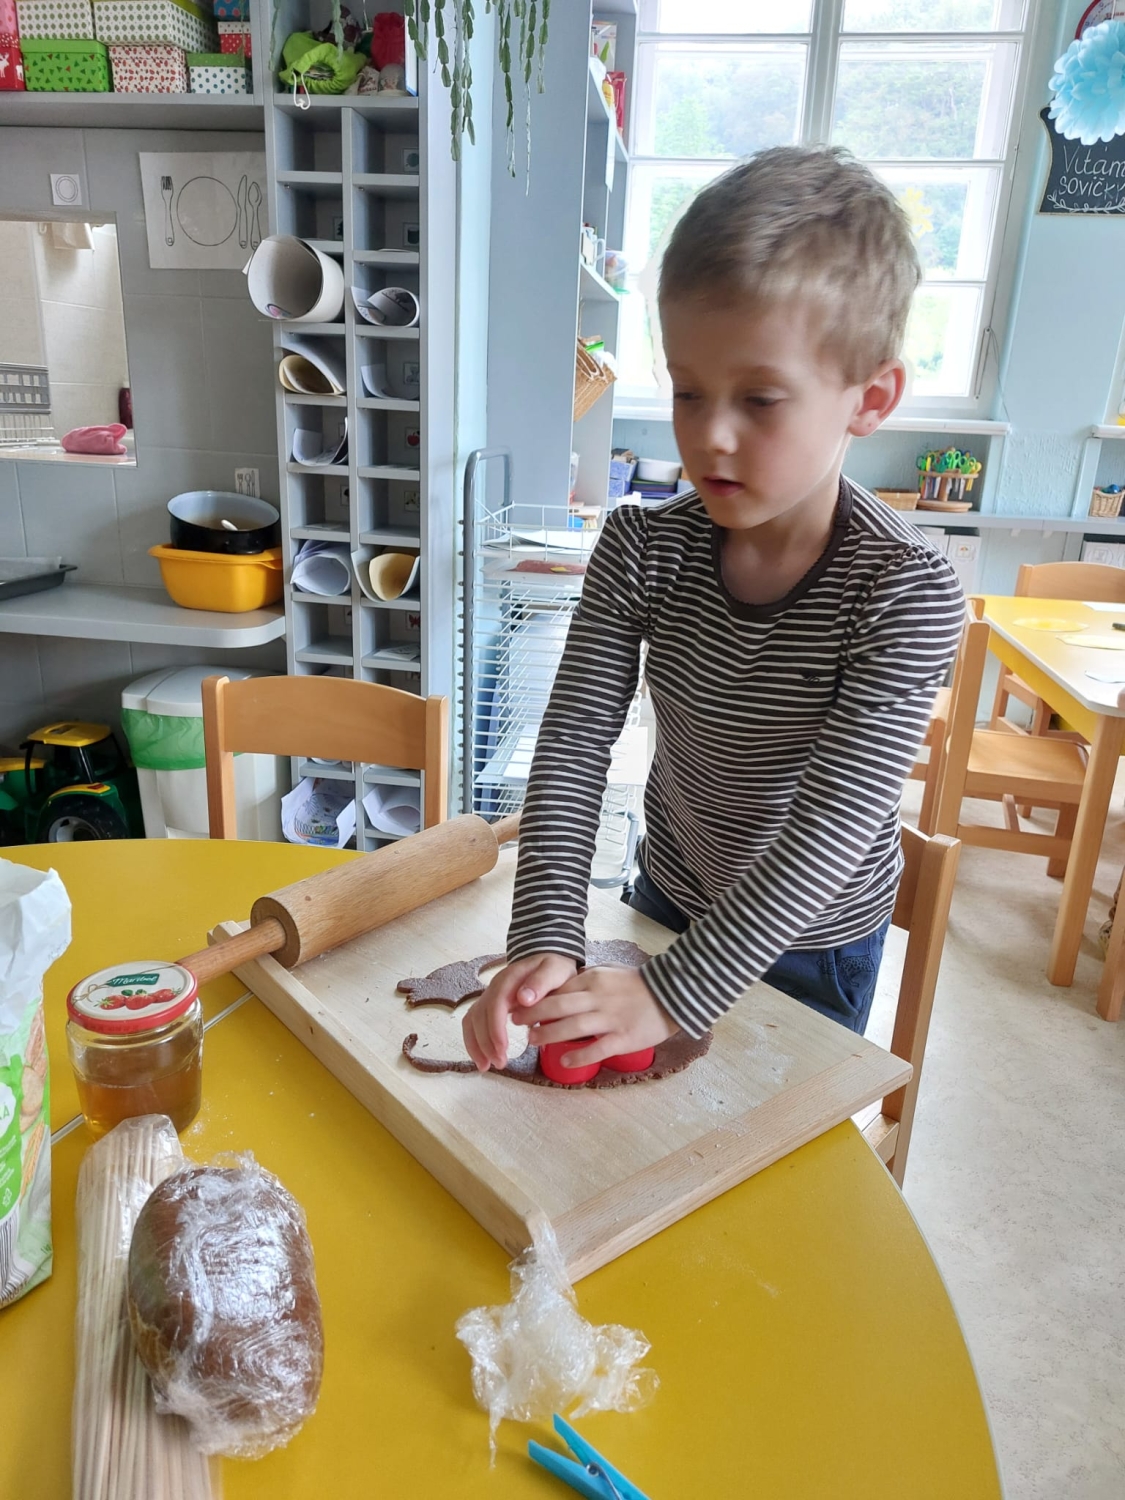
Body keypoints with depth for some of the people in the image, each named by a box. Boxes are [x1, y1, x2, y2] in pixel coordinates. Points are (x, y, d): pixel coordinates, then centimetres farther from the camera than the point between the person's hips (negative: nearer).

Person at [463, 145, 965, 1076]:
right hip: (666, 903, 3)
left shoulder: (908, 593, -28)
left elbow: (831, 827, -31)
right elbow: (573, 743, -21)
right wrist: (546, 938, -32)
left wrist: (674, 993, -34)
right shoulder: (644, 549, -17)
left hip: (812, 948, -2)